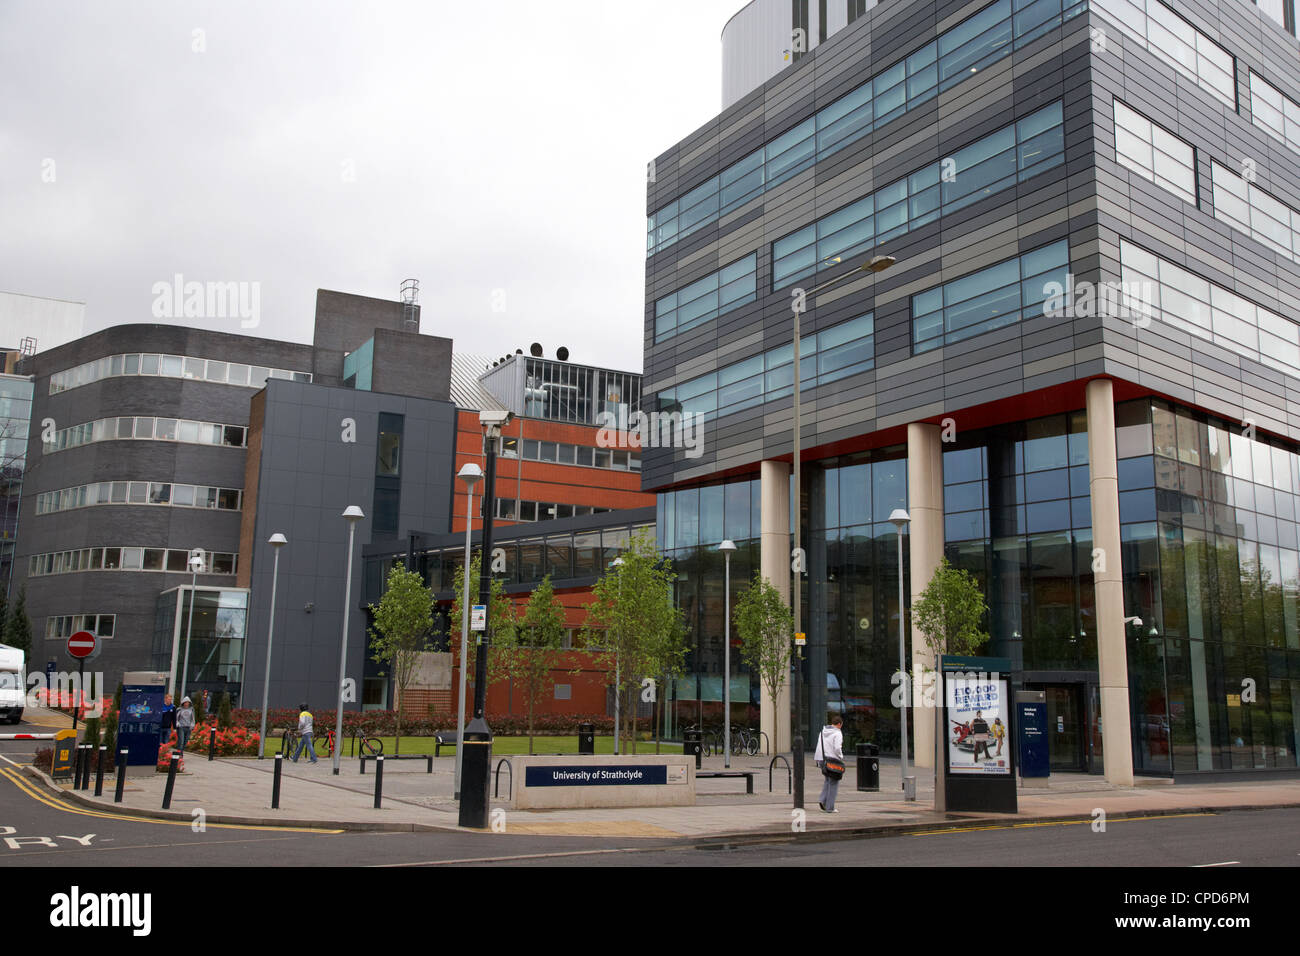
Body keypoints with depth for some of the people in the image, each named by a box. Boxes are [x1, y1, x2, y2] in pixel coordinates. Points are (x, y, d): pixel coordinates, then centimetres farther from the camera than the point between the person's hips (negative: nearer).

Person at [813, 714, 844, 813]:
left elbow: (819, 746, 12)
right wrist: (840, 757, -3)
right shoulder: (837, 733, -10)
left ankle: (823, 800, 6)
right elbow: (837, 748, -20)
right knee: (833, 783, 3)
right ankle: (830, 807, 4)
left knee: (827, 780, 22)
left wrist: (817, 759, 15)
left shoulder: (823, 731, 11)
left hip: (822, 760, 7)